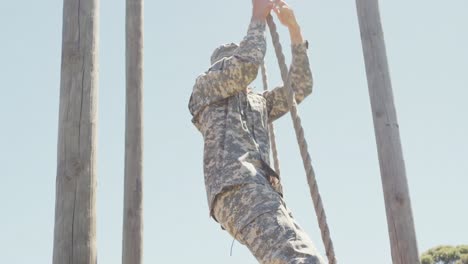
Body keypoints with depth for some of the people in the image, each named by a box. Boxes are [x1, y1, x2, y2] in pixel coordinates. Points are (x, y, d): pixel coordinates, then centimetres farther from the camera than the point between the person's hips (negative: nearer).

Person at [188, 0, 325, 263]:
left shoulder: (259, 103, 41)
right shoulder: (205, 86, 21)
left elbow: (300, 87, 31)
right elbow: (248, 65, 2)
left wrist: (294, 29, 23)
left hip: (264, 190, 8)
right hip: (236, 187, -8)